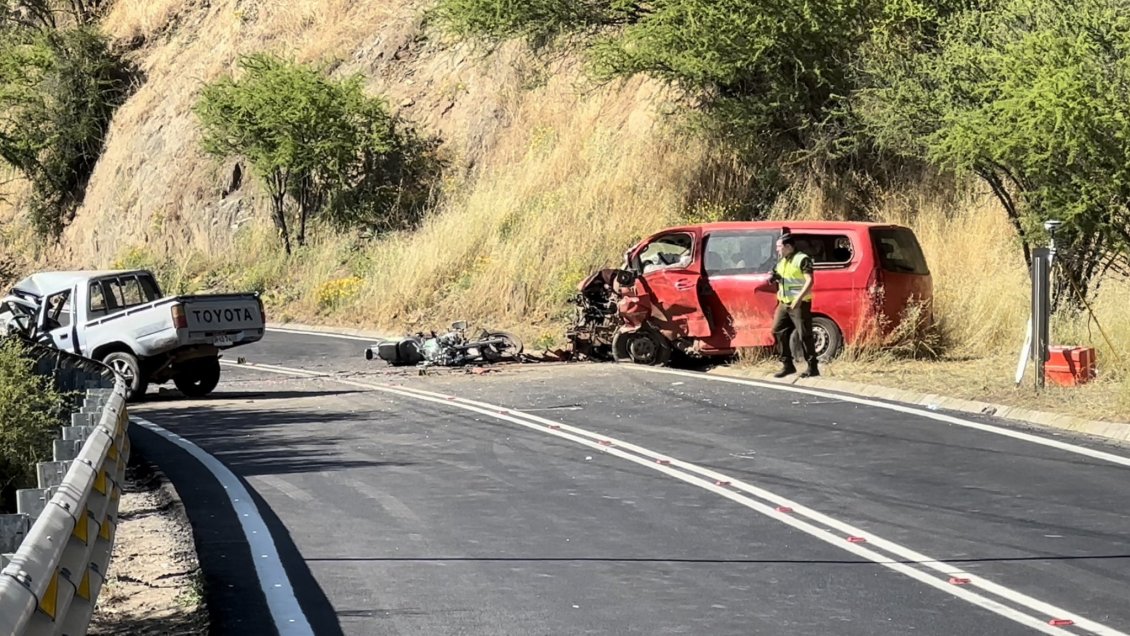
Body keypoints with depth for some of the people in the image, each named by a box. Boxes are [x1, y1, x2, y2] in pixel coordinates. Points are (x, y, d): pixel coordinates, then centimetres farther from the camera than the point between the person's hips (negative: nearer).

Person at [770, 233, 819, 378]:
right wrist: (776, 278, 4)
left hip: (799, 304, -9)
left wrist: (799, 298, -28)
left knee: (805, 335, -6)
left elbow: (809, 281, -18)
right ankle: (787, 365, 12)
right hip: (784, 303, 9)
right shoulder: (782, 261, 15)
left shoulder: (802, 259, -12)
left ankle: (813, 368, 0)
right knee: (778, 331, 5)